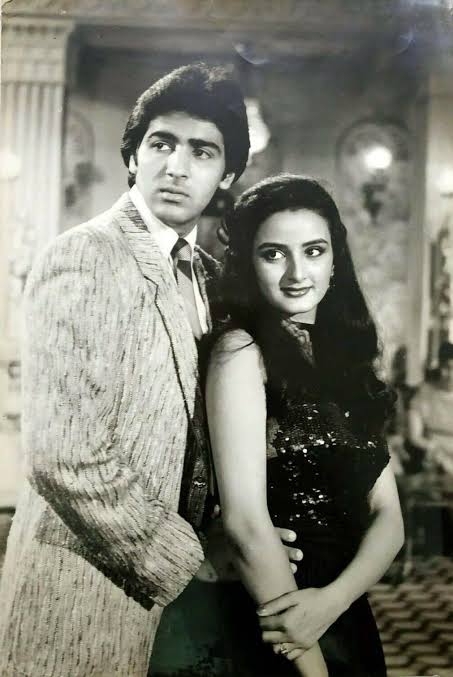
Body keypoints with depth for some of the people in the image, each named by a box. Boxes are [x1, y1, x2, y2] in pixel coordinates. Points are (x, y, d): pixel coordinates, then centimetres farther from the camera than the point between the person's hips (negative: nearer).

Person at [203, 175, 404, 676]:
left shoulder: (347, 357, 4)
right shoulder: (241, 350, -15)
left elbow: (388, 517, 0)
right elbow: (245, 523, -20)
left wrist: (333, 598, -17)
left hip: (348, 620, 6)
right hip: (270, 634, -6)